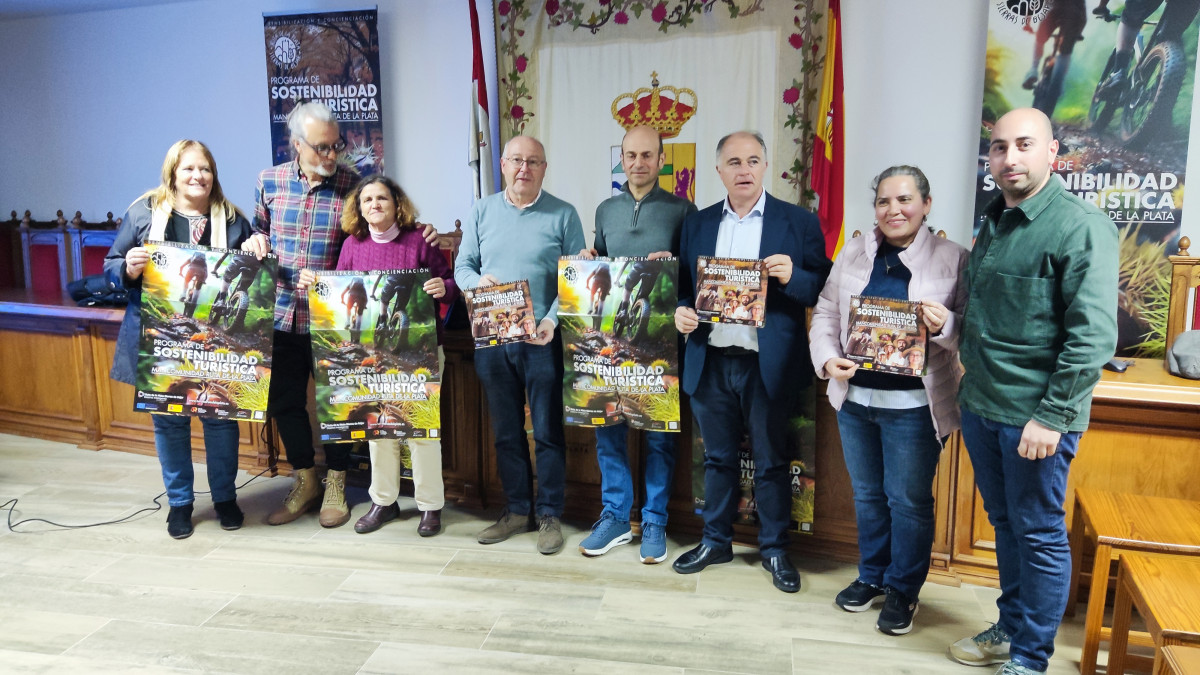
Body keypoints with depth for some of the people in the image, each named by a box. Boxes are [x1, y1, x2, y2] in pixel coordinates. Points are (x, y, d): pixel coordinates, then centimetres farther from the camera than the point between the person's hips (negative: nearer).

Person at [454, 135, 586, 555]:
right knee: (505, 431, 11)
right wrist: (477, 281, -12)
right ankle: (517, 509, 25)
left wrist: (552, 320, -17)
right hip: (491, 339, 3)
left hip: (542, 339, -3)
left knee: (548, 431, 2)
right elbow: (462, 267, 11)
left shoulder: (563, 215, 0)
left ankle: (549, 515, 16)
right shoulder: (481, 212, 9)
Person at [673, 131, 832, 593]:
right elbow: (684, 285, 13)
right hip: (710, 362, 3)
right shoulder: (697, 224, 10)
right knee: (717, 457, 15)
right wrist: (681, 311, -7)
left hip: (768, 364, -3)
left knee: (772, 461, 8)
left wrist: (791, 276, -21)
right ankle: (716, 541, 30)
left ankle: (774, 549, 25)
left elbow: (822, 289, -2)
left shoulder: (799, 222, 0)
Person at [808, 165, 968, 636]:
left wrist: (945, 325, -25)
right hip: (855, 398, 4)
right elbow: (826, 314, 7)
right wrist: (828, 360, -9)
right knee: (867, 494, 18)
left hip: (913, 405, -4)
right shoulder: (853, 253, 5)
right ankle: (872, 577, 37)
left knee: (909, 501, 8)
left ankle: (903, 590, 28)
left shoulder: (953, 259, -6)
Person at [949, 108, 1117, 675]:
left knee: (1038, 533, 6)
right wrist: (969, 364, 12)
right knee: (1004, 523, 19)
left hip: (1036, 415, -7)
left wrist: (1052, 415, -20)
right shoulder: (993, 224, 11)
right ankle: (1010, 628, 36)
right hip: (980, 405, 7)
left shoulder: (1082, 227, -13)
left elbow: (1094, 335, -19)